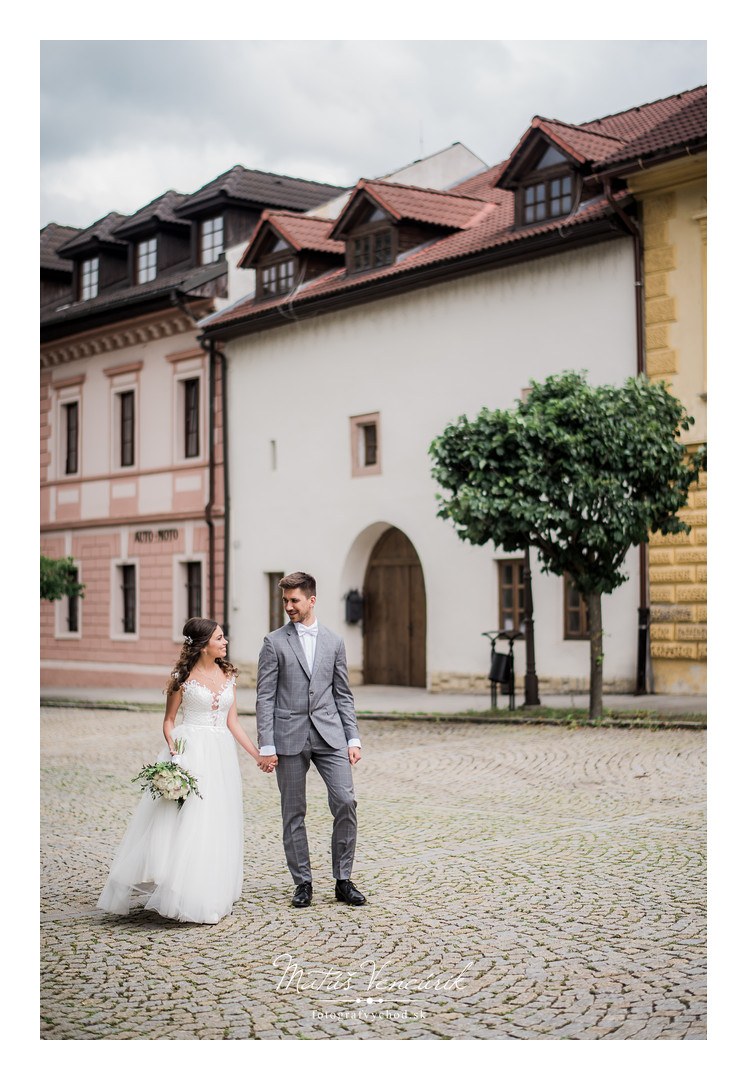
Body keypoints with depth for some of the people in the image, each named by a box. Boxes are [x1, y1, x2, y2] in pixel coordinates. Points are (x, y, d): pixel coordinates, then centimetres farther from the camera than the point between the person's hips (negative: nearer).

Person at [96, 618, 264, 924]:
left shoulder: (228, 675, 10)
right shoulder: (183, 677, -3)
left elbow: (232, 722, 12)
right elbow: (169, 720, 2)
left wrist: (257, 754, 7)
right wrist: (173, 750, -16)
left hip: (221, 757, 5)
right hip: (190, 753, -5)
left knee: (216, 828, 6)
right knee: (182, 822, -11)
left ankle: (209, 898, 14)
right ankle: (181, 897, -8)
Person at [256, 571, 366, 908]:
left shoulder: (334, 642, 10)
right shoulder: (274, 642, 1)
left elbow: (343, 695, 12)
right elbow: (265, 697, -2)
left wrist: (353, 739, 3)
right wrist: (266, 745, -8)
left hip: (329, 735, 2)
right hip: (289, 737, -2)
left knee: (345, 802, -7)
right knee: (293, 813, 4)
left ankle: (343, 880, 5)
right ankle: (303, 882, 16)